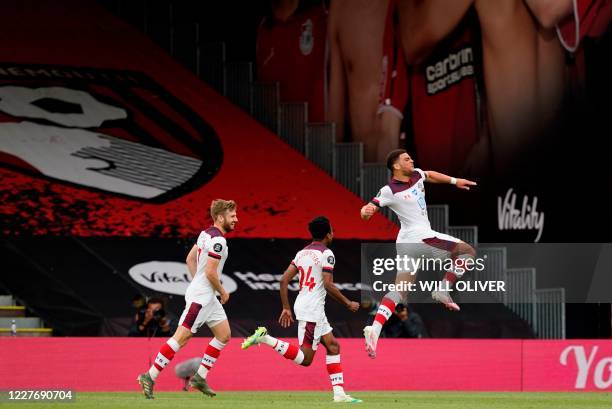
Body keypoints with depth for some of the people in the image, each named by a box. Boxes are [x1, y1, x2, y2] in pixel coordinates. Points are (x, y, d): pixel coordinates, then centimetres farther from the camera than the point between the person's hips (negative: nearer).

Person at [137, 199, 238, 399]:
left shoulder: (207, 233, 11)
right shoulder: (218, 240, -19)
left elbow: (190, 258, 19)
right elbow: (210, 272, -22)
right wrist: (223, 292, -7)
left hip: (207, 297, 10)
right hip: (200, 298, -10)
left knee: (224, 335, 11)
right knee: (181, 337, -10)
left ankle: (200, 377, 13)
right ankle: (150, 377, -9)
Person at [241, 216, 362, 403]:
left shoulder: (302, 253, 14)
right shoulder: (326, 254, -10)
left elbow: (284, 280, 10)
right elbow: (328, 286, -17)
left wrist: (286, 308, 15)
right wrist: (348, 303, -4)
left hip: (302, 305, 9)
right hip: (312, 310, -9)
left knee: (333, 346, 13)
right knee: (304, 358, -9)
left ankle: (339, 393, 9)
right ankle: (265, 339, -18)